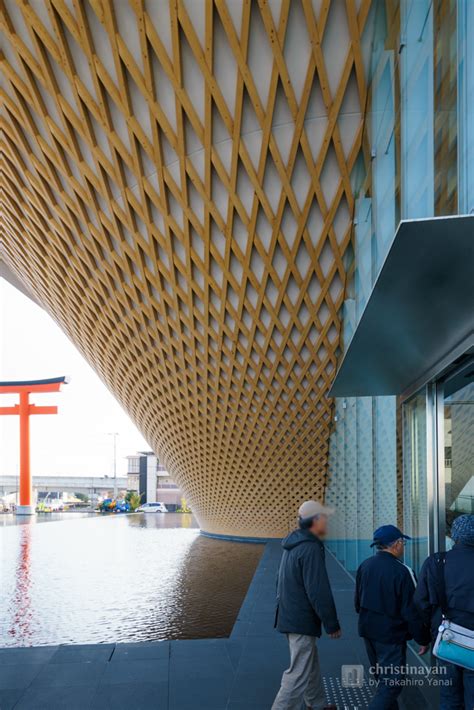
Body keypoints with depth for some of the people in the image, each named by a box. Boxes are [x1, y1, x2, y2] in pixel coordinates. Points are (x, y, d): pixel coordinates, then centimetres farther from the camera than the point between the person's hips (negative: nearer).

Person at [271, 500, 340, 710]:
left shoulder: (293, 544, 9)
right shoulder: (311, 548, -22)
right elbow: (318, 592, -23)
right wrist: (332, 623, -14)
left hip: (290, 615, 10)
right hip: (302, 621, -10)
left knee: (311, 663, 24)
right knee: (299, 673, -3)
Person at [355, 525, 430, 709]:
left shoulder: (364, 566, 1)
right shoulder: (402, 572, -21)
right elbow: (412, 612, -17)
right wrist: (423, 639, -5)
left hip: (368, 631, 8)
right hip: (391, 635, -7)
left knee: (382, 678, 23)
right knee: (391, 683, 0)